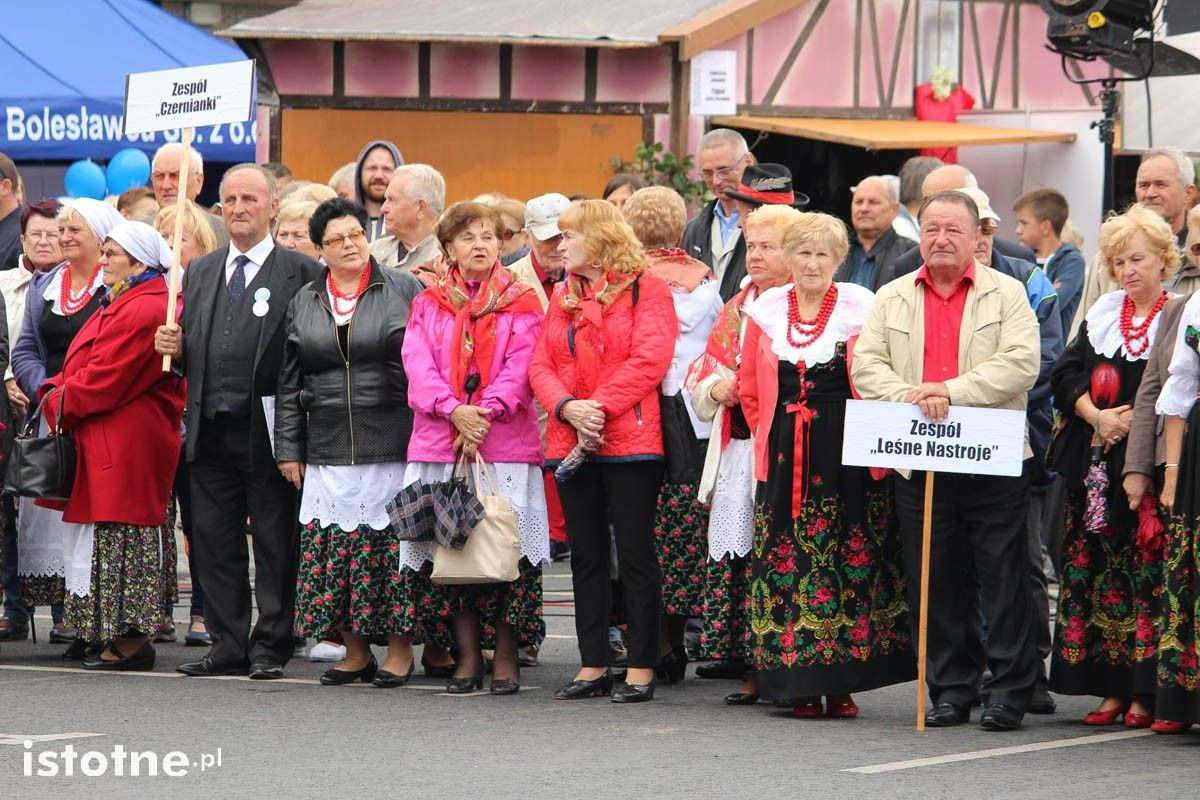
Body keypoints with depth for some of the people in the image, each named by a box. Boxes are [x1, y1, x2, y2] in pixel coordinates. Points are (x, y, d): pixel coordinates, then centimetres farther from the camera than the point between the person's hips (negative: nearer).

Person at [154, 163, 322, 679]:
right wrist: (173, 348, -1)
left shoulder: (300, 272, -2)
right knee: (215, 542, 8)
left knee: (275, 544, 1)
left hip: (268, 431, -5)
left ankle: (270, 646, 7)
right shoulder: (199, 273, 16)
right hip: (211, 431, 5)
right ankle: (228, 645, 15)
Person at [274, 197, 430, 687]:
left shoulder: (405, 290, 2)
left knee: (394, 546, -3)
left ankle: (400, 651, 5)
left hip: (393, 444, -3)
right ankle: (356, 652, 11)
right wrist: (289, 449, 9)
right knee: (333, 550, 1)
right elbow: (289, 383, 15)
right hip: (329, 452, 3)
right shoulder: (304, 303, 13)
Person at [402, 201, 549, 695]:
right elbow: (419, 365, 2)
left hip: (505, 444, -2)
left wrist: (484, 414, -16)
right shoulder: (428, 305, 14)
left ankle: (506, 658, 2)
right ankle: (468, 658, 8)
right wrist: (455, 411, -14)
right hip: (440, 444, 2)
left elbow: (520, 368, -2)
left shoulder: (520, 304, 8)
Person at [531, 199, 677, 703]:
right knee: (586, 556, 8)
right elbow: (541, 366, 9)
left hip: (630, 443, -6)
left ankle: (641, 669, -1)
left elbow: (649, 360, -13)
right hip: (571, 444, 6)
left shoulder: (646, 291, -2)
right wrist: (568, 408, -10)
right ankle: (593, 666, 13)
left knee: (635, 553, -4)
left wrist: (601, 406, -19)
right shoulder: (562, 296, 17)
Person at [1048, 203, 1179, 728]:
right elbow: (1067, 374, 8)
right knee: (1097, 569, 3)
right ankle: (1111, 688, 7)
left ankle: (1146, 693, -5)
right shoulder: (1101, 316, 16)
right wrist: (1097, 416, -9)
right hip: (1096, 464, 5)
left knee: (1150, 572, -7)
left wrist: (1132, 420, -15)